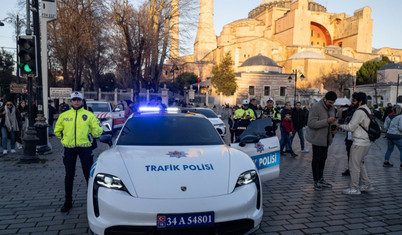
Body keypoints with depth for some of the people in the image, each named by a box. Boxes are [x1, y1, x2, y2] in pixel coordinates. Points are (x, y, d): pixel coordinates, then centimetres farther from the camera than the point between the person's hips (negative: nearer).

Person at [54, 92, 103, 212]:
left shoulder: (89, 115, 1)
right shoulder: (64, 115, 8)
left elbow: (96, 131, 2)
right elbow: (57, 131, 17)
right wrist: (65, 139, 13)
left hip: (85, 148, -2)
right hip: (69, 149, 3)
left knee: (89, 174, -1)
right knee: (69, 175, 13)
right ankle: (68, 201, 27)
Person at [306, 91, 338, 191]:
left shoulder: (331, 108, 7)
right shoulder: (316, 107, -19)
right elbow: (311, 123, -25)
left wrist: (333, 129, 0)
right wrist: (327, 121, -32)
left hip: (326, 138, 8)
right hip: (317, 138, -8)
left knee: (323, 158, 15)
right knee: (316, 159, 0)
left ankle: (321, 179, 28)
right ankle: (316, 181, 9)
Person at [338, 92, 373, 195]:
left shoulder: (359, 112, -17)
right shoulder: (367, 110, 13)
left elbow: (351, 128, -15)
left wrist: (340, 125, -1)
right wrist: (348, 124, 10)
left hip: (359, 143, -10)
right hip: (366, 141, 10)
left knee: (354, 165, -1)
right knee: (360, 164, 20)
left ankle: (354, 188, 7)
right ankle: (367, 185, 27)